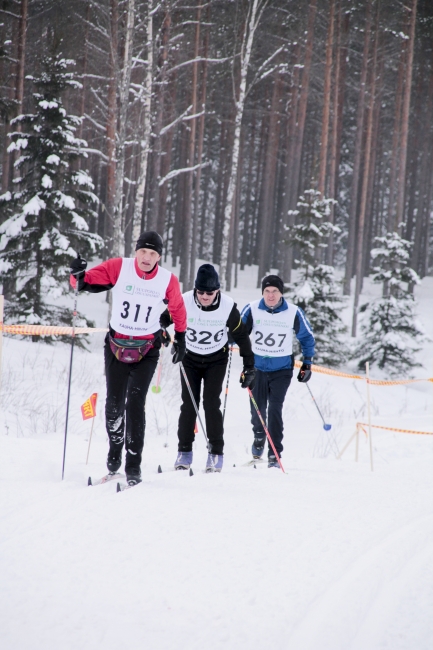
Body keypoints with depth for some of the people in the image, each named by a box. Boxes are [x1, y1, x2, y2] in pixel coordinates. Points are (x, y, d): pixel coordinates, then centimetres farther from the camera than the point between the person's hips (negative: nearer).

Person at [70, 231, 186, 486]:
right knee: (114, 402, 2)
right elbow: (87, 282, -12)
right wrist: (79, 275, -35)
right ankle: (115, 450, 28)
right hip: (116, 345, 1)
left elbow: (178, 310, 10)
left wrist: (180, 340, 15)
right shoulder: (118, 268, -12)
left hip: (147, 350, -1)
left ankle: (134, 464, -7)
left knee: (135, 404, -12)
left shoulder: (168, 280, -8)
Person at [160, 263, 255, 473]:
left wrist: (249, 367, -8)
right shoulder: (184, 302, -22)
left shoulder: (228, 307, -21)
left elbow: (241, 336, -9)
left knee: (211, 404, -10)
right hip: (190, 358, 1)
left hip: (216, 360, -1)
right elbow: (164, 319, -2)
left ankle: (216, 453, -1)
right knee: (189, 404, -4)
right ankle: (184, 451, 7)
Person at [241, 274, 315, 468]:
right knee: (257, 408, 5)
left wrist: (307, 363, 5)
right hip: (257, 366, 2)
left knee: (275, 408, -14)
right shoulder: (252, 310, -9)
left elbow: (307, 337, 6)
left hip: (282, 369, -2)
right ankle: (259, 437, 38)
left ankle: (274, 455, -8)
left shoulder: (293, 313, -9)